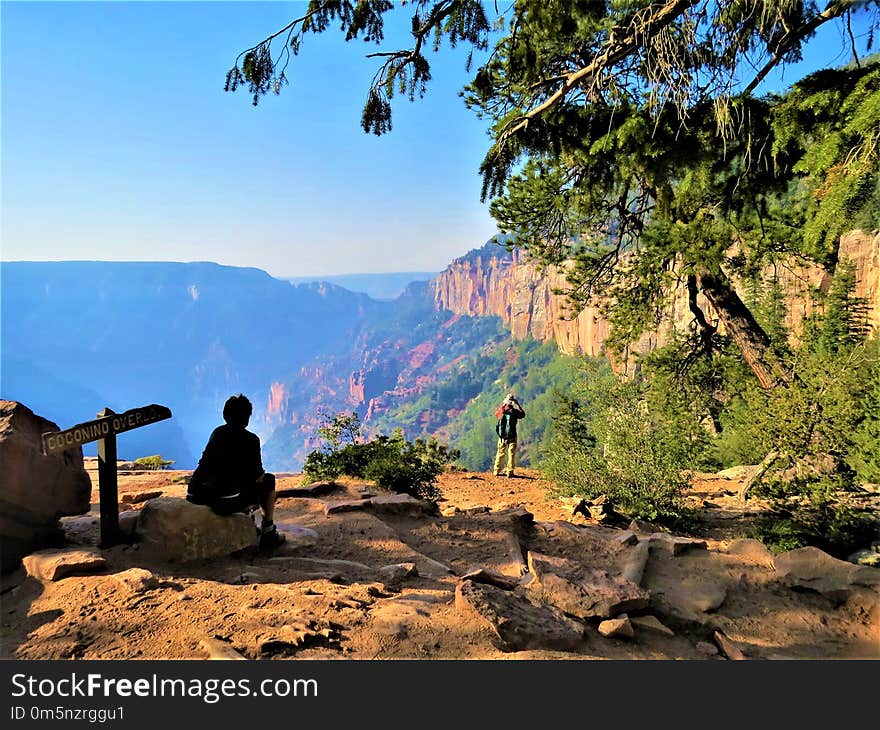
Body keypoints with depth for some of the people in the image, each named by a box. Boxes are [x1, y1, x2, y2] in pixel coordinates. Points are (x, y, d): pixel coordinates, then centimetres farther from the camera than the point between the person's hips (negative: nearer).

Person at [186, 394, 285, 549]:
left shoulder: (217, 432, 16)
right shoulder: (250, 439, -2)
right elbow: (258, 478, -1)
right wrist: (261, 473, 25)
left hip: (195, 497, 7)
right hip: (226, 502, -6)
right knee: (269, 480, 17)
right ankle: (268, 533, 21)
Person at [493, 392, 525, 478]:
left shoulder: (501, 412, -1)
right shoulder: (513, 412, -12)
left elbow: (496, 413, 24)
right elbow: (523, 414, 7)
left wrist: (502, 403, 22)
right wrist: (517, 405, 9)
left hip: (502, 436, 4)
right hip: (511, 436, -4)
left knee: (500, 453, 13)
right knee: (511, 454, 3)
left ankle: (496, 471, 18)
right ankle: (510, 472, 1)